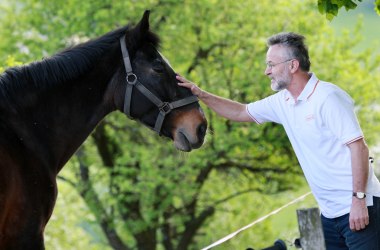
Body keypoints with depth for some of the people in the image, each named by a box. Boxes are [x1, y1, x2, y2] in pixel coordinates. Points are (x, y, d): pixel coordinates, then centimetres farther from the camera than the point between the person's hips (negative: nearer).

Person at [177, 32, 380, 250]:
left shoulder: (327, 97, -14)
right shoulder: (283, 102, 10)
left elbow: (358, 147, -17)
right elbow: (241, 113, 25)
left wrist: (359, 199, -21)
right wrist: (201, 95, 17)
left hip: (357, 207, -8)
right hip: (330, 213, 8)